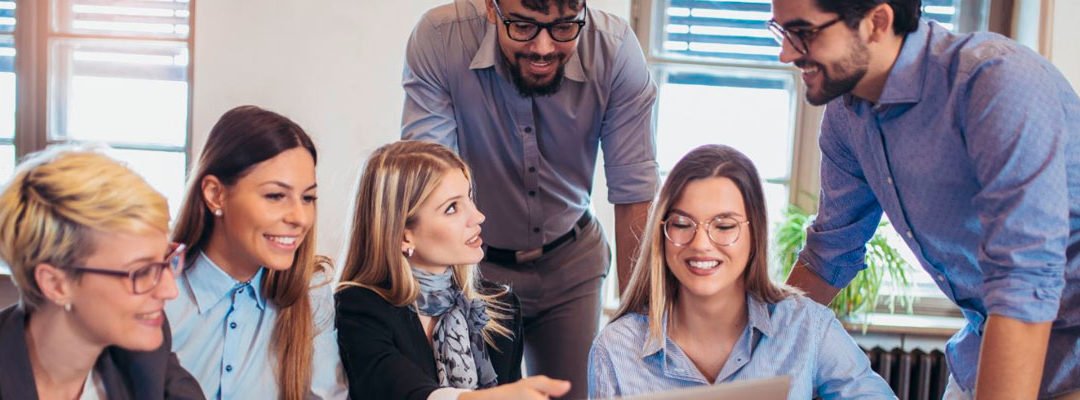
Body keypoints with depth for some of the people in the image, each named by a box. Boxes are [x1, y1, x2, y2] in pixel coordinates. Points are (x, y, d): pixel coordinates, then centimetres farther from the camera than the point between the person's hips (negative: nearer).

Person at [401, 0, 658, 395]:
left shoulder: (616, 50, -22)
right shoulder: (438, 40, -25)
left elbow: (633, 193, -15)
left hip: (570, 262, 1)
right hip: (475, 261, -1)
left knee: (573, 391, 9)